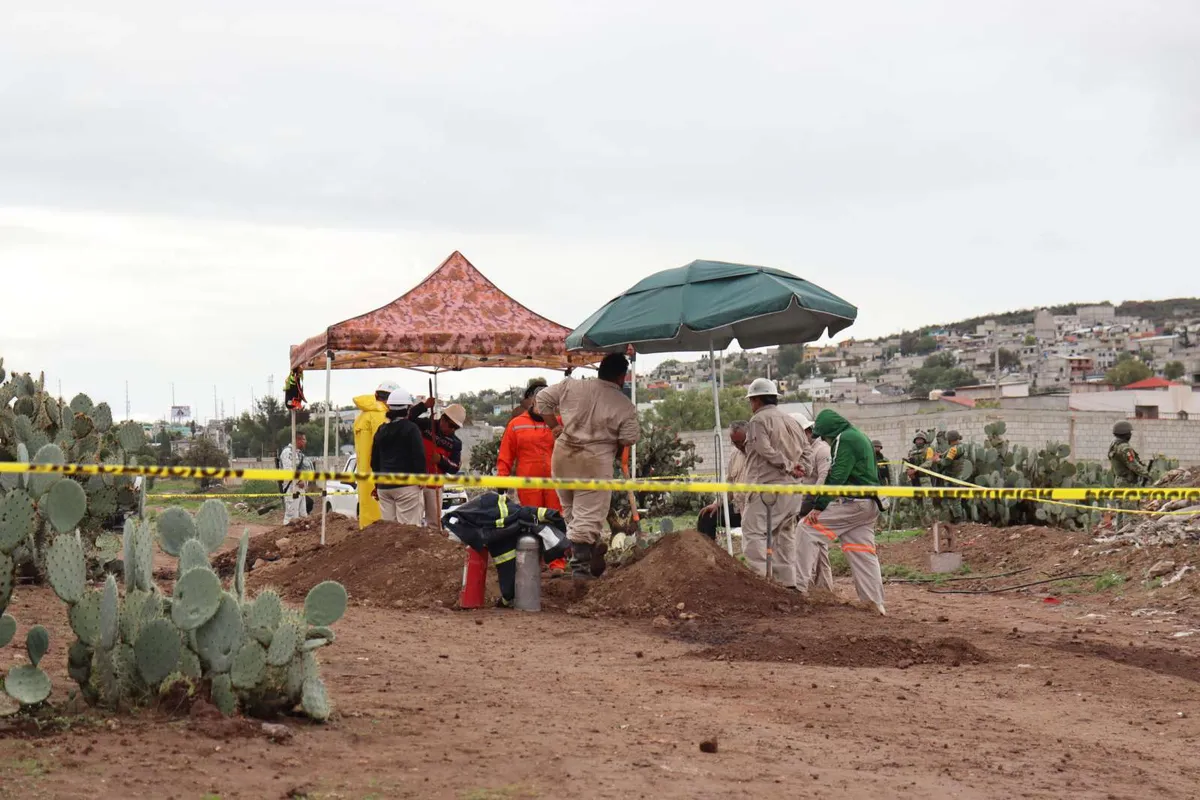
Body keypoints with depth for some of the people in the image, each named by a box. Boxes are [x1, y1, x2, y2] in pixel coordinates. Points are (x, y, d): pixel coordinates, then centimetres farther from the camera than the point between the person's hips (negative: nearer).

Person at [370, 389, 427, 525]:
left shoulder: (381, 430, 13)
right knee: (409, 527, -8)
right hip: (406, 484, -6)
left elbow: (374, 460, 18)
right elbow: (418, 456, -11)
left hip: (383, 486, 6)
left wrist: (377, 484, 25)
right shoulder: (411, 428, -7)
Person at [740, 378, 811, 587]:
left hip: (767, 486, -8)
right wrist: (801, 469, 1)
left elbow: (766, 451, -16)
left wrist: (787, 466, -10)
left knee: (753, 531, -10)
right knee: (784, 533, 13)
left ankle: (758, 578, -21)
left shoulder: (758, 420, -4)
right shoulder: (792, 422, 21)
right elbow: (807, 451, 15)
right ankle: (788, 582, 13)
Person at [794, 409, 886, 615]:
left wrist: (819, 506, -19)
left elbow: (836, 478, -18)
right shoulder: (860, 437, 23)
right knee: (862, 551, 11)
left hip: (851, 503, -10)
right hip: (869, 505, 10)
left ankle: (800, 585, -15)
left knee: (808, 529, -9)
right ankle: (876, 602, 9)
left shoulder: (844, 440, -10)